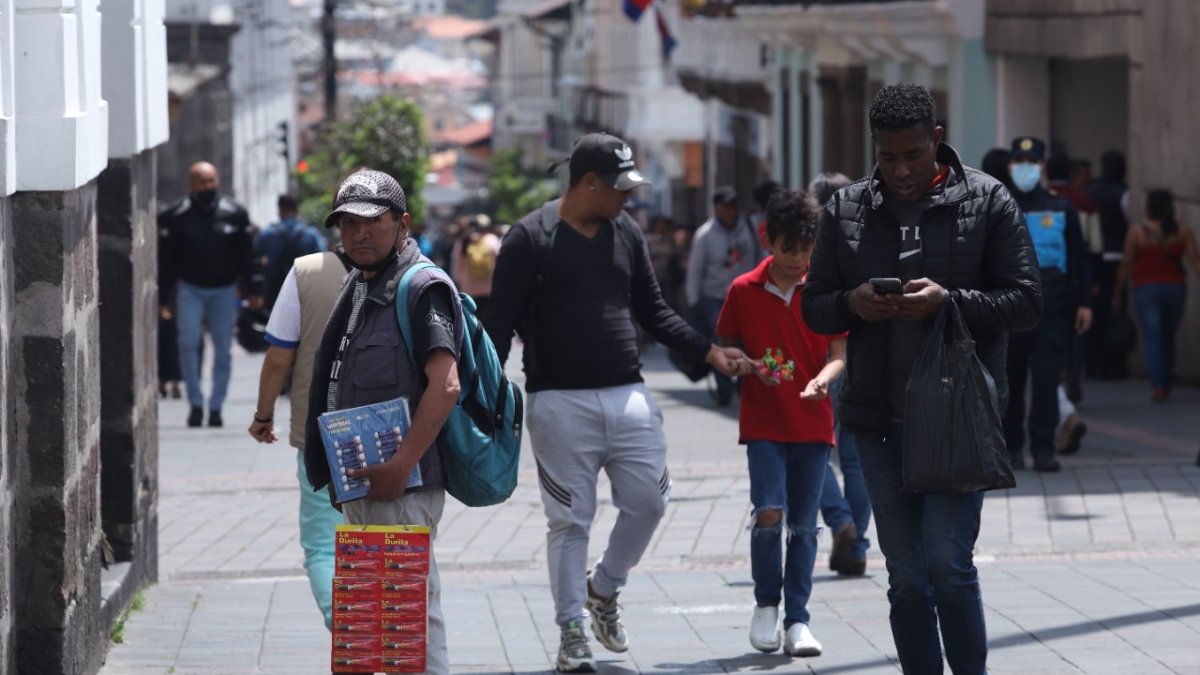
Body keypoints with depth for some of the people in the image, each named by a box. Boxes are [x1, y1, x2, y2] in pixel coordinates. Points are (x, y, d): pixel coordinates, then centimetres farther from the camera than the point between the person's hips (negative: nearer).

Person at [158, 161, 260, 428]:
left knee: (223, 350, 1)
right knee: (188, 342, -16)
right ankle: (196, 403, -5)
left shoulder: (234, 214, -1)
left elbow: (245, 256, 6)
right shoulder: (175, 216, -5)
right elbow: (166, 260, -1)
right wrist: (163, 299, -3)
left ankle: (216, 406, 10)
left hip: (224, 289, 1)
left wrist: (251, 292, 3)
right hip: (189, 288, -1)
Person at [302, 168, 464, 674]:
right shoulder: (357, 287, 18)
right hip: (361, 483, 10)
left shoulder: (423, 287, -12)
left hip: (403, 488, -10)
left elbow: (444, 386, -22)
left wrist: (400, 466, -25)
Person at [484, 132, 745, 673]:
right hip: (560, 403, -5)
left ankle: (603, 589, 27)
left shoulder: (626, 233, 11)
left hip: (628, 398, 5)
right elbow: (501, 323, -5)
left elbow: (653, 312, 19)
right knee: (570, 521, -1)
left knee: (647, 503, 2)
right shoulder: (530, 238, -5)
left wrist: (709, 352, 10)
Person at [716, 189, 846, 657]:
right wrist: (752, 368, -11)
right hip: (763, 423, -1)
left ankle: (797, 621, 11)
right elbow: (724, 350, 9)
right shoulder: (744, 291, 0)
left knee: (803, 524, 3)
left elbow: (839, 353, 1)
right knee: (769, 514, -15)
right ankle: (766, 604, 7)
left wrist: (823, 378, -20)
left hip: (813, 423, 1)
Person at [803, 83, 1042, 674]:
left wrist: (950, 302, -20)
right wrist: (853, 304, -12)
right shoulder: (846, 210, 9)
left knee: (947, 563, -12)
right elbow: (814, 309, 11)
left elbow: (1025, 302, -4)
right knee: (906, 577, 8)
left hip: (959, 413, -4)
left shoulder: (987, 201, -1)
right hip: (879, 419, 4)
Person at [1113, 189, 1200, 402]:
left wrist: (1117, 294, 4)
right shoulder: (1183, 233, 2)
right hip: (1175, 288, 3)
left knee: (1152, 338, -5)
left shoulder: (1137, 232, -5)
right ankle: (1166, 384, 23)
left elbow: (1126, 265, -3)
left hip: (1146, 289, -3)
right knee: (1168, 338, 16)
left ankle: (1157, 385, -18)